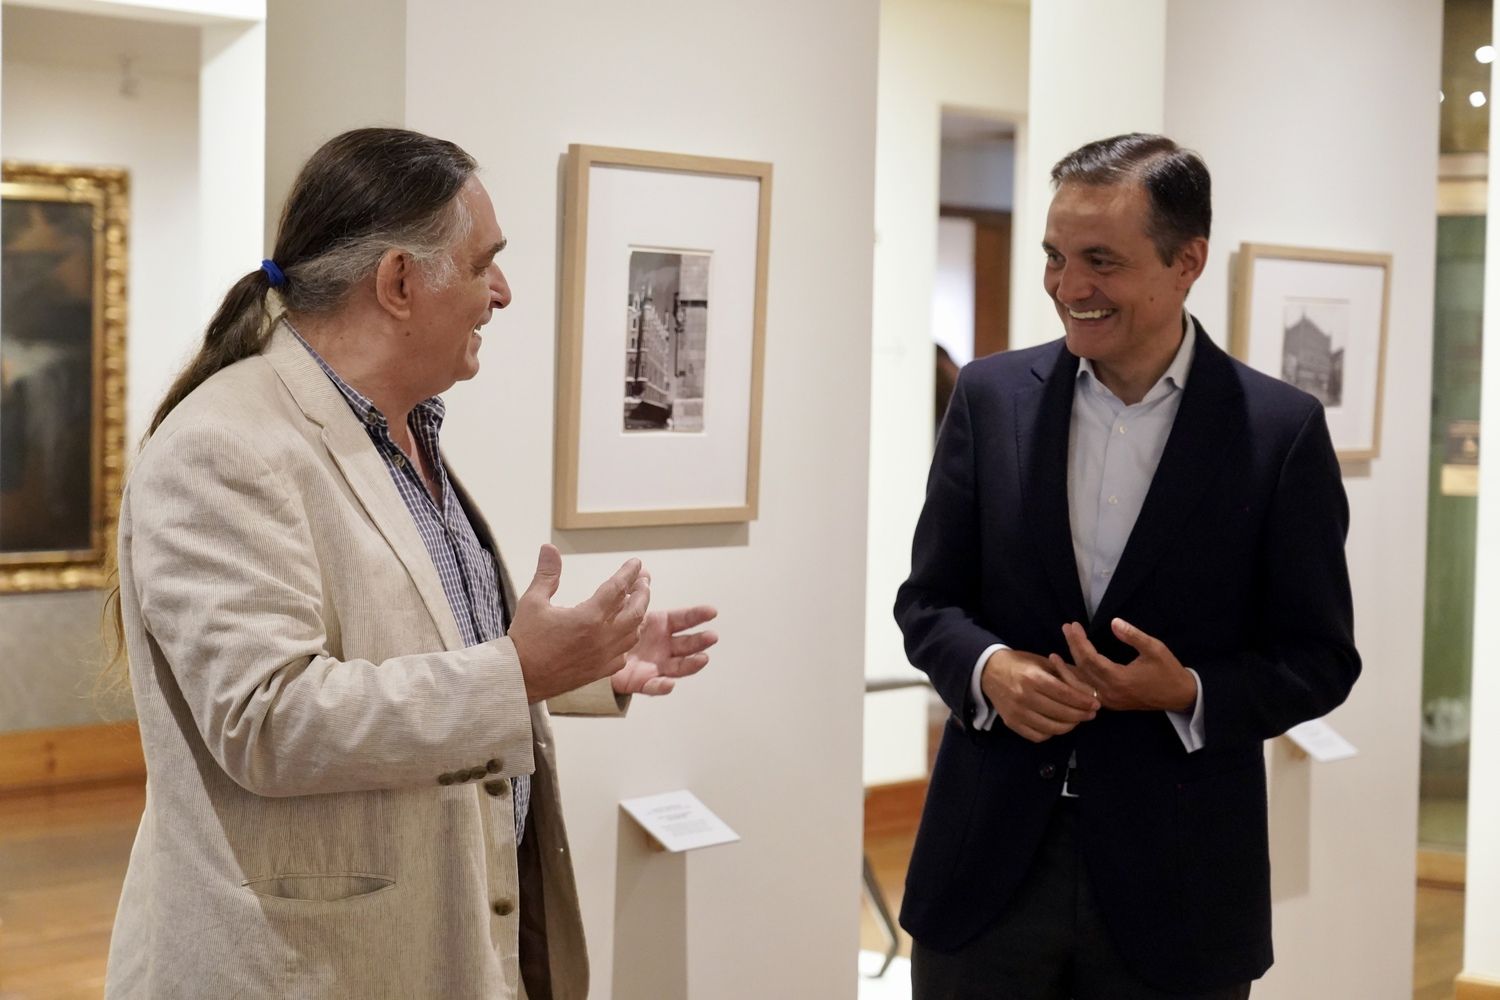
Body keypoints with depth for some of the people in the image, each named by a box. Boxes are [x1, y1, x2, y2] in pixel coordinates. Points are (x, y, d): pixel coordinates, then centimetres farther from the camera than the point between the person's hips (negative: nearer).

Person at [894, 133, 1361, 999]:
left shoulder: (1281, 430, -5)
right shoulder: (991, 397, 2)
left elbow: (1320, 658, -1)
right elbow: (927, 599, 6)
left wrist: (1188, 692, -19)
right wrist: (987, 668, -14)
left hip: (1176, 880, -2)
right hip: (990, 861, 2)